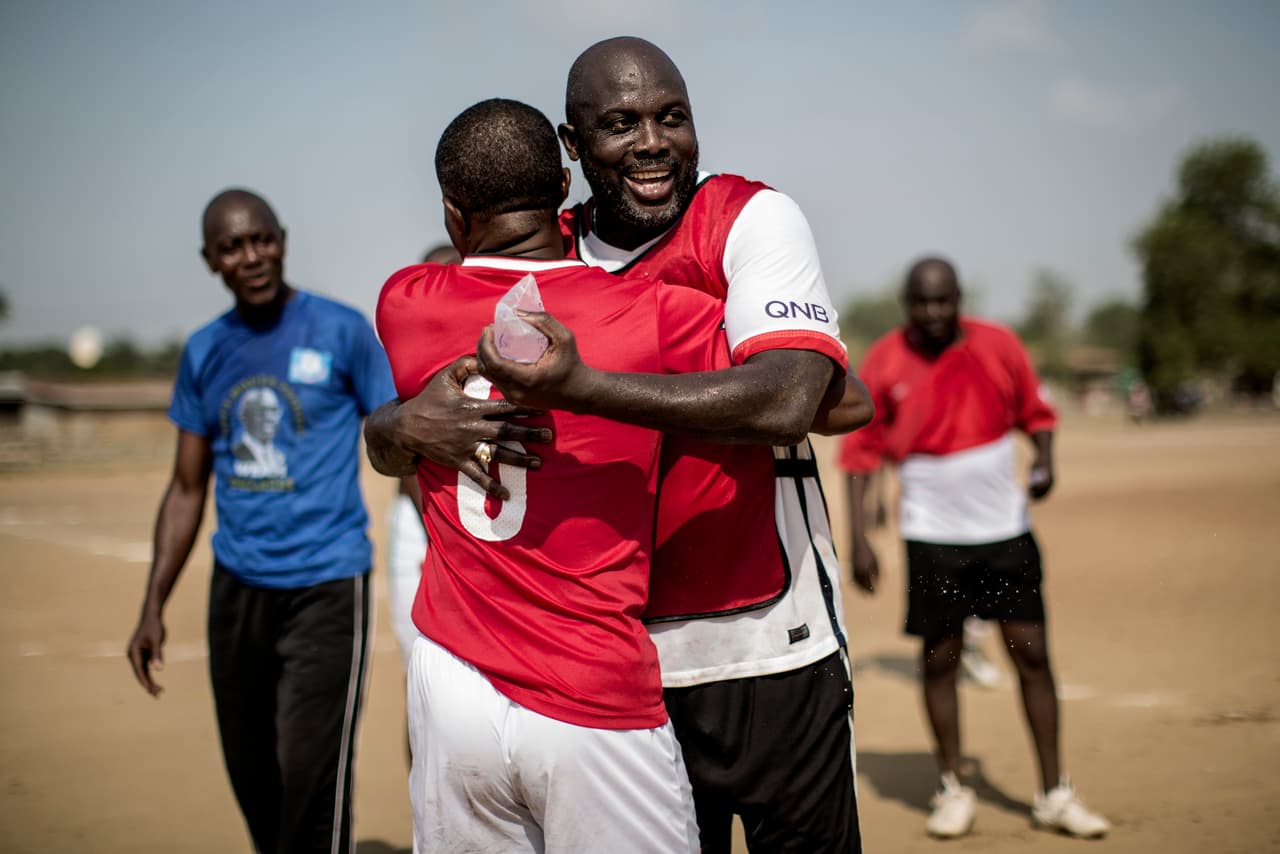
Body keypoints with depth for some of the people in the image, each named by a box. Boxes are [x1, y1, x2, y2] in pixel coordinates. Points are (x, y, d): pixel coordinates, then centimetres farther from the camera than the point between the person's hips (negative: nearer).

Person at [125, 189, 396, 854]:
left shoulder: (342, 331, -4)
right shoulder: (204, 352, 9)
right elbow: (187, 489, 14)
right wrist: (153, 607, 9)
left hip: (325, 587, -5)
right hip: (236, 591, 5)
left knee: (311, 782, -9)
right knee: (252, 778, 13)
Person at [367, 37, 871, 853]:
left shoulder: (751, 218, -7)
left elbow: (786, 403, -25)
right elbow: (385, 443, 6)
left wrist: (577, 387, -32)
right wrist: (409, 424, -18)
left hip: (768, 654, -3)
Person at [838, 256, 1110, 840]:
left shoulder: (999, 346, -1)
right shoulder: (883, 363, -6)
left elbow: (1035, 412, 11)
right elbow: (860, 451, -2)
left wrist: (1044, 459, -10)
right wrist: (858, 538, -7)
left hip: (1005, 528, 1)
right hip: (932, 535, -1)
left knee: (1032, 653, 2)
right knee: (939, 658, 3)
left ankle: (1054, 793, 13)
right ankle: (953, 788, 20)